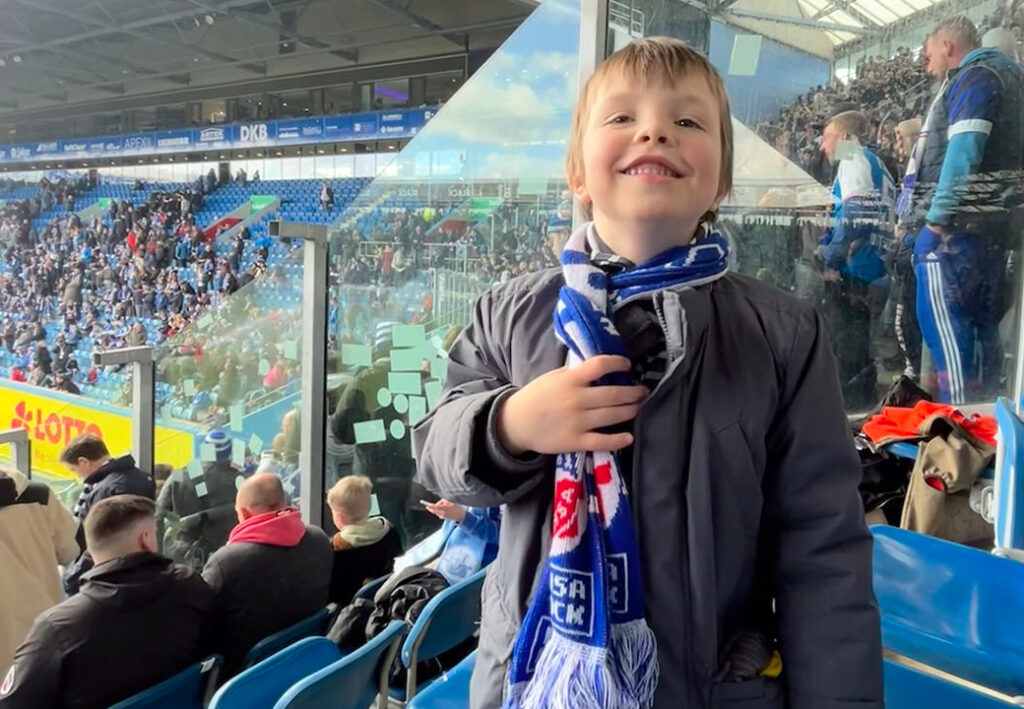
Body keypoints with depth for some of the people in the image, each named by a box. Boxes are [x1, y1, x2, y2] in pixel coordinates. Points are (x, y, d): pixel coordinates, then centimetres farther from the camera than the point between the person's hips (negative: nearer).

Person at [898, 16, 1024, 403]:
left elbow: (962, 151, -19)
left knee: (944, 324, -8)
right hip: (991, 225, 10)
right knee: (982, 326, 11)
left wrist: (937, 215, -20)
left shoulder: (973, 76, -4)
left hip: (956, 224, -10)